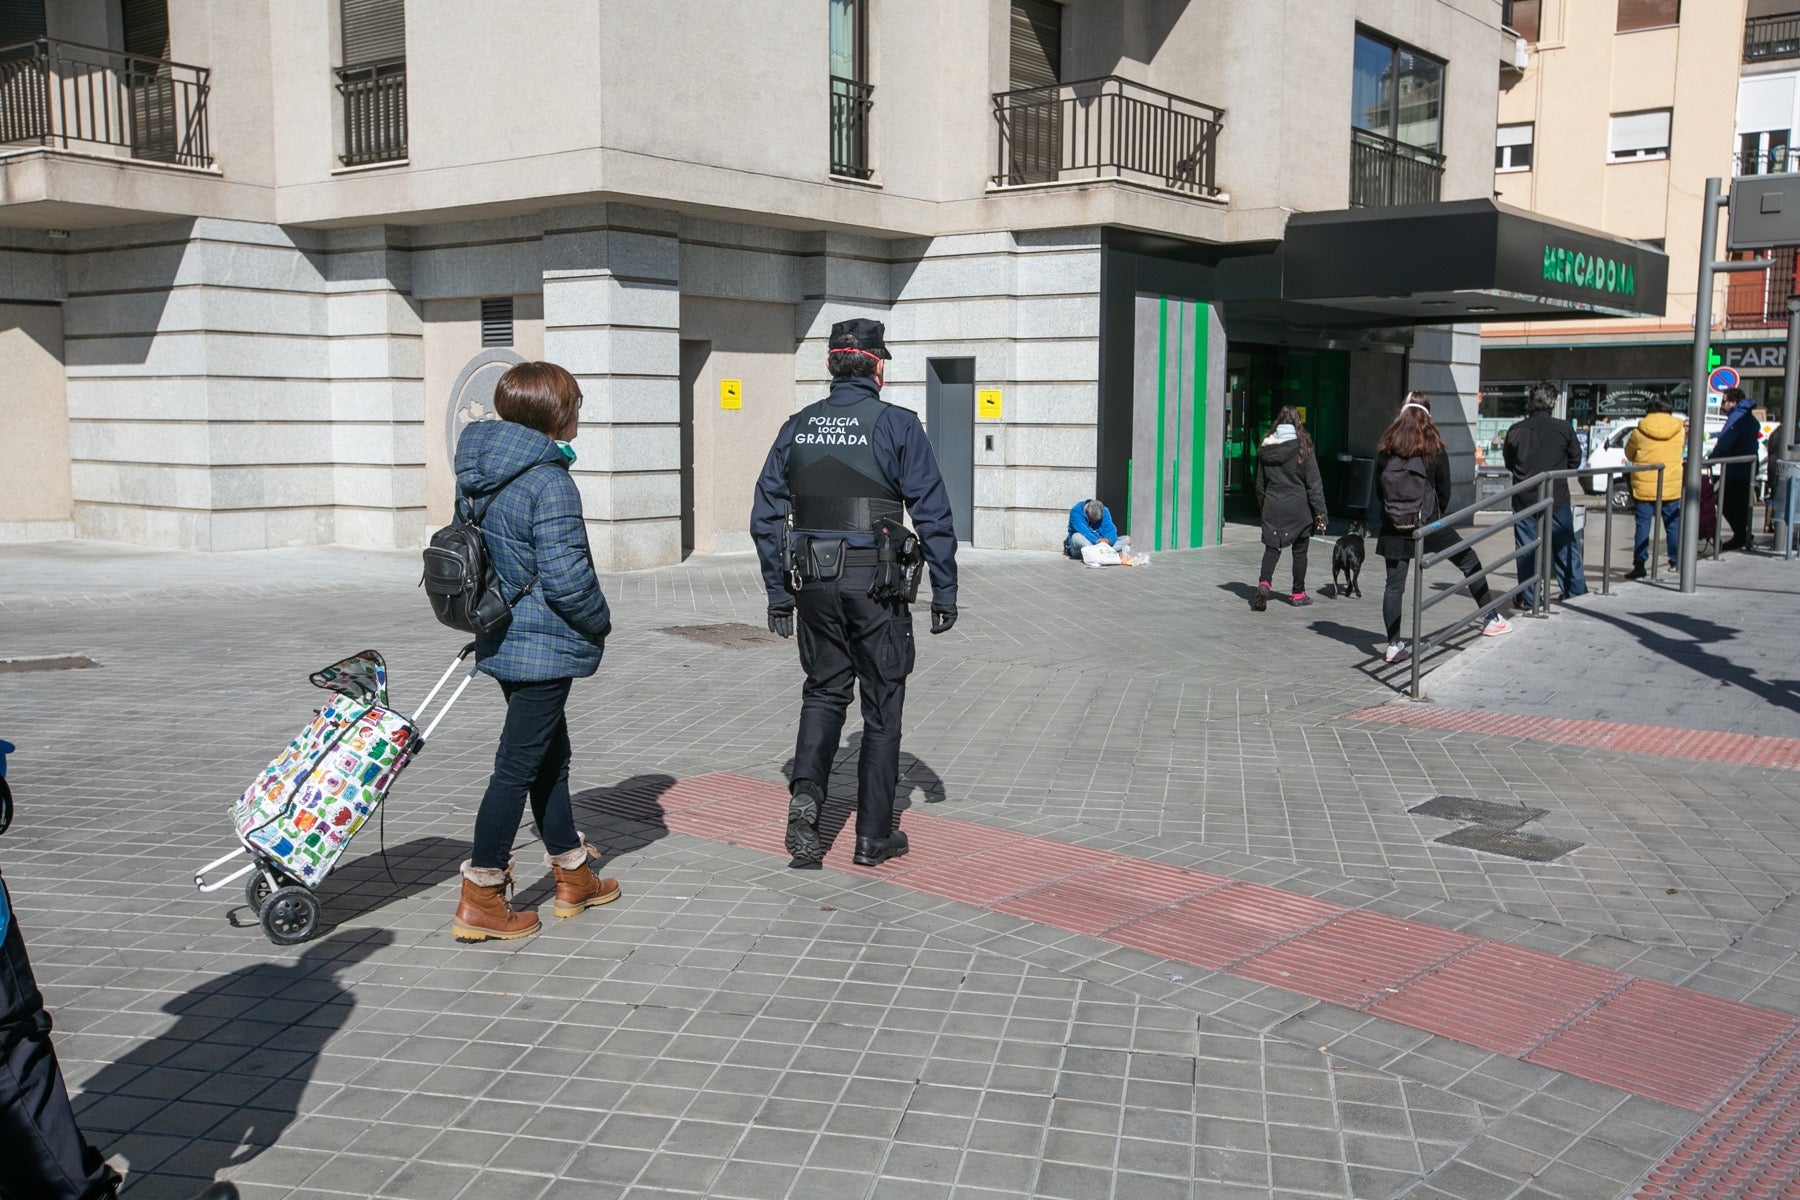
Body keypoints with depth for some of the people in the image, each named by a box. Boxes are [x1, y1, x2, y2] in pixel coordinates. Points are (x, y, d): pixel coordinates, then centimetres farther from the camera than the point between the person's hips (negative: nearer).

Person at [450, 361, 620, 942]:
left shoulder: (480, 477, 7)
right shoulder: (549, 482, -20)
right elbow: (566, 576, -23)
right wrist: (600, 622, -6)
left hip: (503, 640, 9)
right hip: (545, 646, -9)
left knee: (551, 755, 19)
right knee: (519, 765, -1)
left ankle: (574, 877, 31)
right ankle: (480, 899, 7)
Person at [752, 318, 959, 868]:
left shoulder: (796, 427, 6)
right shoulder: (898, 426, -6)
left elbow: (766, 517, 7)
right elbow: (934, 515, -8)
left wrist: (778, 592, 14)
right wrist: (944, 592, -1)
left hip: (813, 581, 4)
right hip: (876, 585, -3)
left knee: (823, 691, 19)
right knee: (882, 705, 8)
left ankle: (805, 793, -3)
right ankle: (874, 836, 14)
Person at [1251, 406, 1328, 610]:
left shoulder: (1267, 447, 3)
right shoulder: (1303, 448, -8)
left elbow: (1260, 483, 9)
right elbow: (1314, 484, -7)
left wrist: (1263, 505, 19)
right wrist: (1320, 513, -4)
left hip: (1272, 507, 3)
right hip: (1298, 507, -2)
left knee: (1271, 547, 6)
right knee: (1300, 550, 10)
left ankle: (1263, 583, -18)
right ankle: (1298, 593, 18)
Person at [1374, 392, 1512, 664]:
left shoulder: (1385, 450, 0)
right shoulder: (1435, 450, -5)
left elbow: (1378, 490, 4)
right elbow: (1444, 492, 1)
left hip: (1394, 529, 2)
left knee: (1394, 585, 6)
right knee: (1469, 562, 17)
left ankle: (1393, 646, 4)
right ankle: (1491, 620, 23)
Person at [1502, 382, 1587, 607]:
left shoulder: (1516, 430, -3)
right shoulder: (1563, 428, -6)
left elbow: (1509, 463, 8)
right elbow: (1575, 460, 5)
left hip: (1524, 500, 1)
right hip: (1556, 499, 0)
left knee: (1526, 549, 6)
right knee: (1565, 547, 11)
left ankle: (1528, 597, 8)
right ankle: (1576, 593, 17)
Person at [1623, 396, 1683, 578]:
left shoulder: (1639, 431, -7)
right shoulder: (1679, 429, 0)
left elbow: (1629, 455, 8)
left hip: (1644, 486, -2)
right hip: (1672, 486, 2)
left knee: (1643, 526, 2)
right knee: (1673, 525, 12)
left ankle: (1639, 565, -1)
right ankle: (1675, 562, 18)